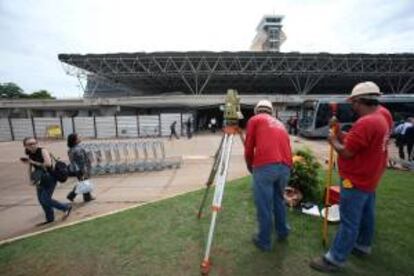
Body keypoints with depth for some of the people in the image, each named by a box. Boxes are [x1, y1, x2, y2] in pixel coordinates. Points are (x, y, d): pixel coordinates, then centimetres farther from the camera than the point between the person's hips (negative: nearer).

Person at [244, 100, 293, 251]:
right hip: (285, 166, 6)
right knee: (278, 199, 27)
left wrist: (250, 166, 24)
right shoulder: (279, 124, 30)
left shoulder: (254, 120, 15)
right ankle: (282, 232, 43)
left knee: (264, 205, 8)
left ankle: (264, 241, 25)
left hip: (265, 166, -6)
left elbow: (248, 148, 7)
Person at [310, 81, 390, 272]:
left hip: (356, 181, -10)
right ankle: (363, 246, 41)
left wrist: (333, 141, -7)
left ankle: (335, 259, 10)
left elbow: (346, 152, -23)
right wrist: (340, 135, 3)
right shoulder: (381, 119, 8)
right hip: (368, 179, 10)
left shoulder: (365, 122, -26)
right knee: (366, 215, 23)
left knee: (349, 221, -2)